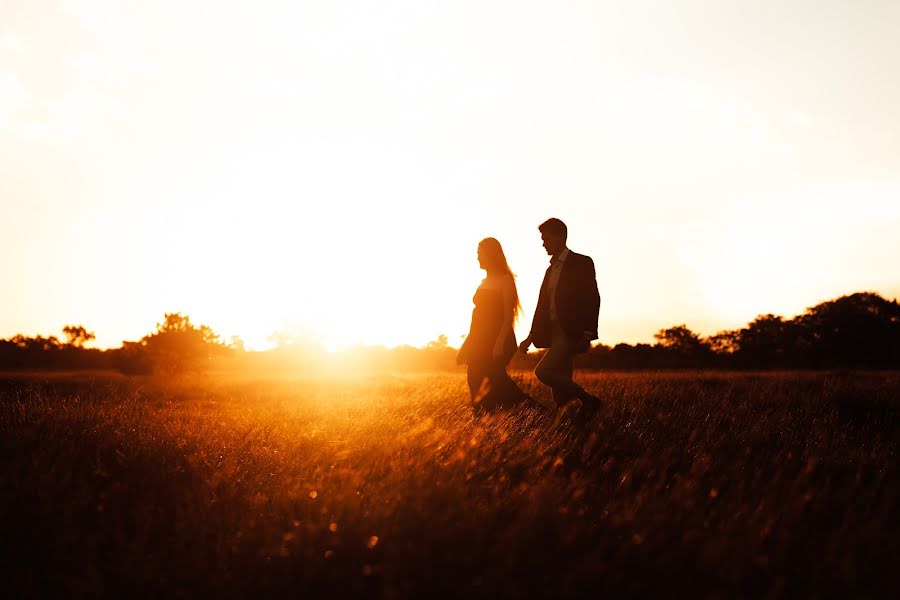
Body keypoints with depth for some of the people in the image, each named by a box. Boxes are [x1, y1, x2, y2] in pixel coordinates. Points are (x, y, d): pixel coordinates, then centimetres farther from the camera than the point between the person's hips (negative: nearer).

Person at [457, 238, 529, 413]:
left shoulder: (505, 279, -5)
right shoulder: (485, 282, 17)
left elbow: (508, 315, -12)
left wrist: (500, 343, -22)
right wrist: (467, 346, 14)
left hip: (497, 340, -7)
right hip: (480, 341, 8)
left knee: (489, 382, -15)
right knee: (476, 381, 2)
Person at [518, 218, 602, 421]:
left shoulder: (581, 263, -3)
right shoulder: (551, 269, 20)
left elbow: (592, 299, -10)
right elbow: (543, 305, 21)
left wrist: (588, 334, -19)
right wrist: (531, 337, 16)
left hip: (571, 333, -8)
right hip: (555, 333, 8)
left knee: (543, 371, -19)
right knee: (560, 383, 5)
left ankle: (587, 398, -7)